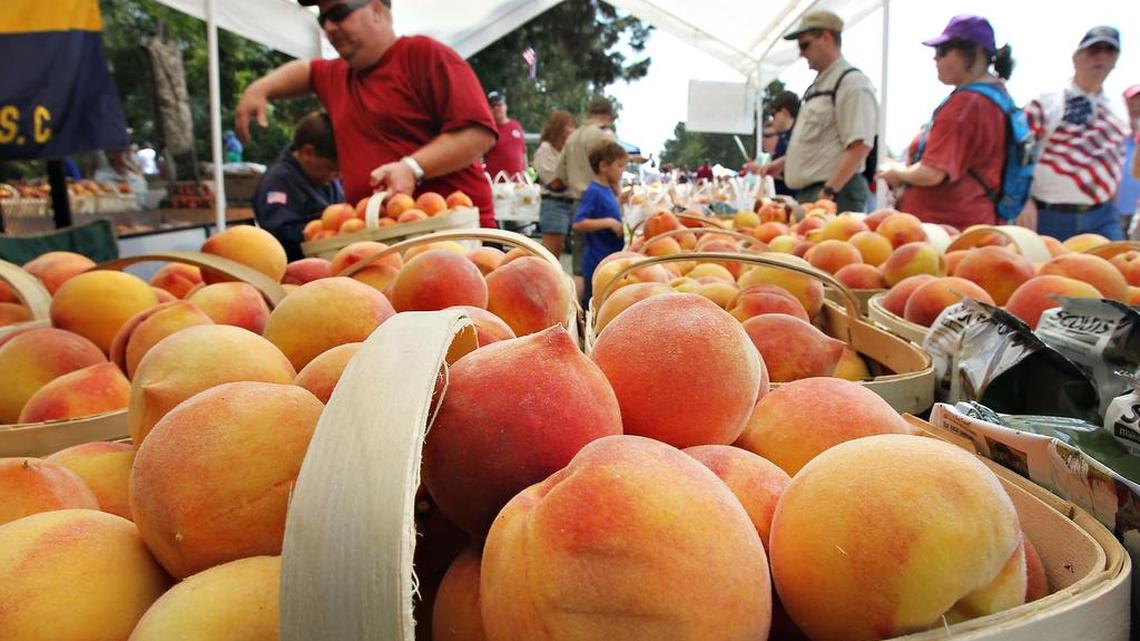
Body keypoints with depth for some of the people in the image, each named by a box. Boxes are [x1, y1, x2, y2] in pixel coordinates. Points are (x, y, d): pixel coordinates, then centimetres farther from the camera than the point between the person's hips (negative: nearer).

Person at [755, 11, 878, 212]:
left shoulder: (852, 83, -10)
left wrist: (828, 192, -22)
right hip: (806, 193, 9)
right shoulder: (819, 85, 19)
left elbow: (859, 147, -19)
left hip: (835, 195, -9)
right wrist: (782, 163, 16)